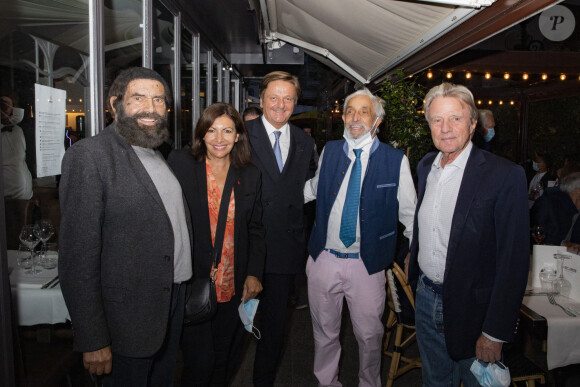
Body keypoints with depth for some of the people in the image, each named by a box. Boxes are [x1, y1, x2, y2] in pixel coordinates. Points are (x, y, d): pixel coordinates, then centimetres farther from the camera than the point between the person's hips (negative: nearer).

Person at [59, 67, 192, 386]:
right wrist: (92, 341, -17)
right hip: (129, 318, -7)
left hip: (175, 301, 7)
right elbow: (77, 258, -18)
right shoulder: (89, 155, -16)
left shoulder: (162, 156, 8)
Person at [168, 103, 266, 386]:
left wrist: (254, 274, -1)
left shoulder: (251, 176, 6)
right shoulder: (181, 164, -4)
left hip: (235, 288, 3)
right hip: (192, 285, -3)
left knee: (225, 360, 15)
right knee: (200, 363, 1)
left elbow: (255, 229, 9)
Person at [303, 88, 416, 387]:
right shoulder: (329, 151, 2)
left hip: (367, 264, -2)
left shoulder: (396, 160, -7)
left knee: (369, 335, 14)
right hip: (323, 259, 3)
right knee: (325, 331, 19)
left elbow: (410, 213, -1)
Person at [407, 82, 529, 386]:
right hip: (426, 298, 6)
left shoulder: (505, 175, -17)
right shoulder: (425, 167, 3)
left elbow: (514, 260, -18)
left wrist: (495, 333, -17)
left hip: (471, 306, -5)